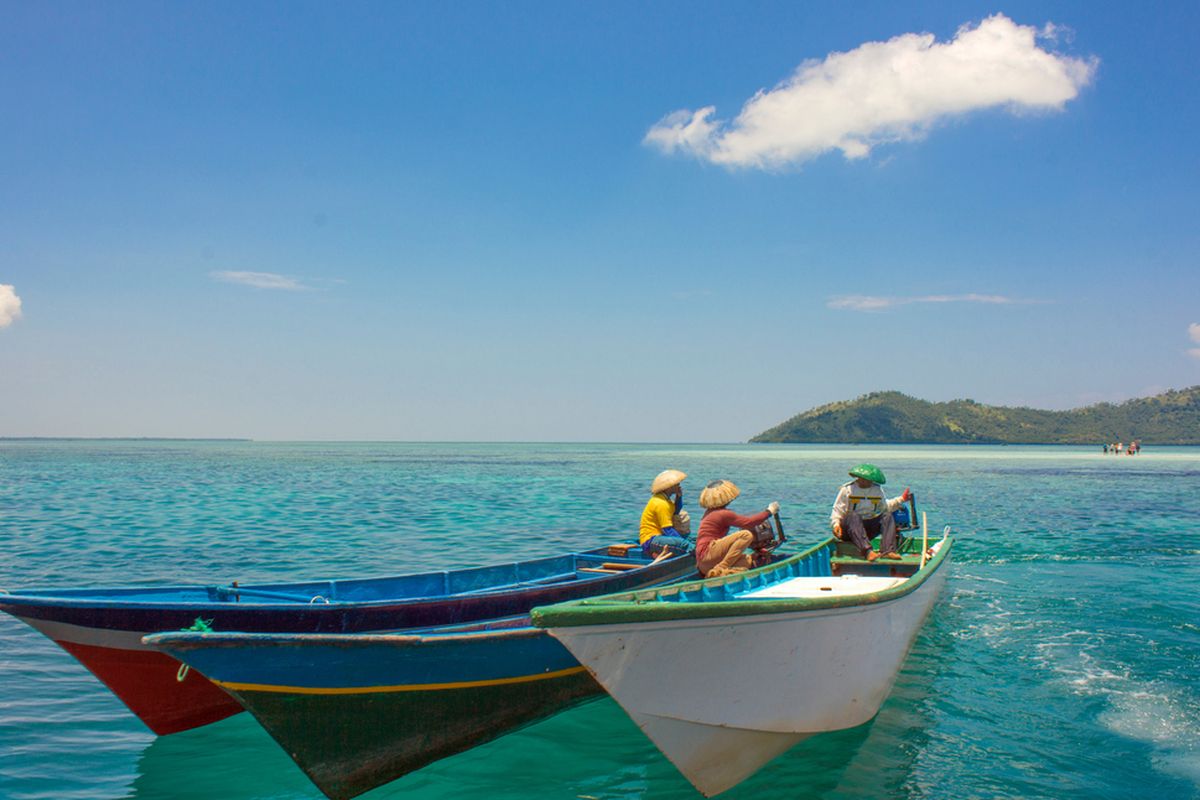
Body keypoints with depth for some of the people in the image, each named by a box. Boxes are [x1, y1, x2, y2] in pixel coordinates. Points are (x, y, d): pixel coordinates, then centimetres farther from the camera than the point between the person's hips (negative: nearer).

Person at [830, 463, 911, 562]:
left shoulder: (877, 490, 13)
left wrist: (901, 499, 11)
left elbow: (885, 506, 20)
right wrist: (836, 524, -23)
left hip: (867, 529, 5)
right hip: (848, 530, -5)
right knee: (854, 516, -36)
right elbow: (837, 511, -7)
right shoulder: (847, 489, -4)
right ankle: (867, 551, -55)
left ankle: (887, 550, -35)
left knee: (887, 517, -15)